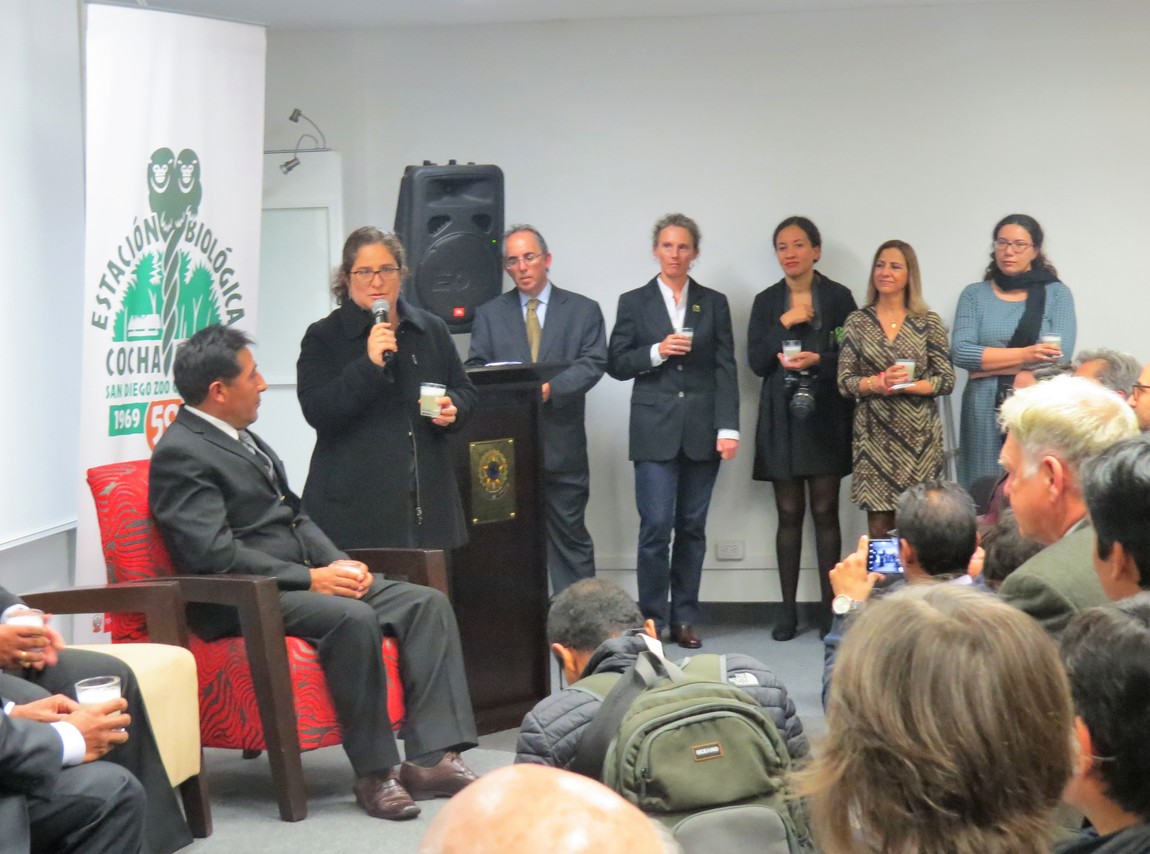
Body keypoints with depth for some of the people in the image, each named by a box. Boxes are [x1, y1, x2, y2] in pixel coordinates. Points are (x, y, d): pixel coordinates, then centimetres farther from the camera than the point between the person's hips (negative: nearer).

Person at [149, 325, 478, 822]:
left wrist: (338, 563, 3)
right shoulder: (181, 455, -12)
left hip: (300, 580, 10)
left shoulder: (242, 438, 19)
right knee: (354, 619, -35)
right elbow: (215, 555, -21)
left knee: (427, 603, -6)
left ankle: (430, 760, -15)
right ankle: (374, 774, -22)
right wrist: (311, 578, -19)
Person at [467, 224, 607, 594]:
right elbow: (475, 369, 5)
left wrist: (551, 387, -21)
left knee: (570, 534, 4)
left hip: (562, 443, -1)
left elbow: (593, 363, -4)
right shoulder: (489, 314, 12)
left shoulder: (583, 310, 7)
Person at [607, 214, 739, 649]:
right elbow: (616, 364, 4)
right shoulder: (634, 302, 6)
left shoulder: (713, 303, 9)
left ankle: (684, 619, 13)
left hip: (701, 430, 2)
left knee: (692, 527, 5)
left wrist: (728, 428, -4)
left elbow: (725, 369, 4)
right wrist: (657, 352, -14)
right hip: (655, 430, -2)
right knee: (655, 526, -7)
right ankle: (652, 620, 2)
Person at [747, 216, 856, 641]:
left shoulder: (838, 297, 2)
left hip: (825, 416, -2)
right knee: (789, 513, 3)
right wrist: (784, 324, -10)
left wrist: (819, 360, -17)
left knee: (825, 512, -2)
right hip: (782, 417, 2)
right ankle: (788, 609, 6)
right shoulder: (767, 302, 9)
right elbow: (757, 363, 1)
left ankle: (831, 606, 3)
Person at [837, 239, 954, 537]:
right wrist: (877, 383, -17)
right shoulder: (857, 322, 4)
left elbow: (947, 380, 0)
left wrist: (907, 385, -15)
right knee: (879, 526, 0)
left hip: (919, 436, 0)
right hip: (874, 434, 1)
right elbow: (844, 382, 1)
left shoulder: (929, 322, 2)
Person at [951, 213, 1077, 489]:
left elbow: (1059, 356, -9)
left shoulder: (1057, 294, 4)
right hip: (984, 410, 1)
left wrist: (988, 364, -7)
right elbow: (961, 351, -6)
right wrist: (1025, 354, -15)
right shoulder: (974, 294, 8)